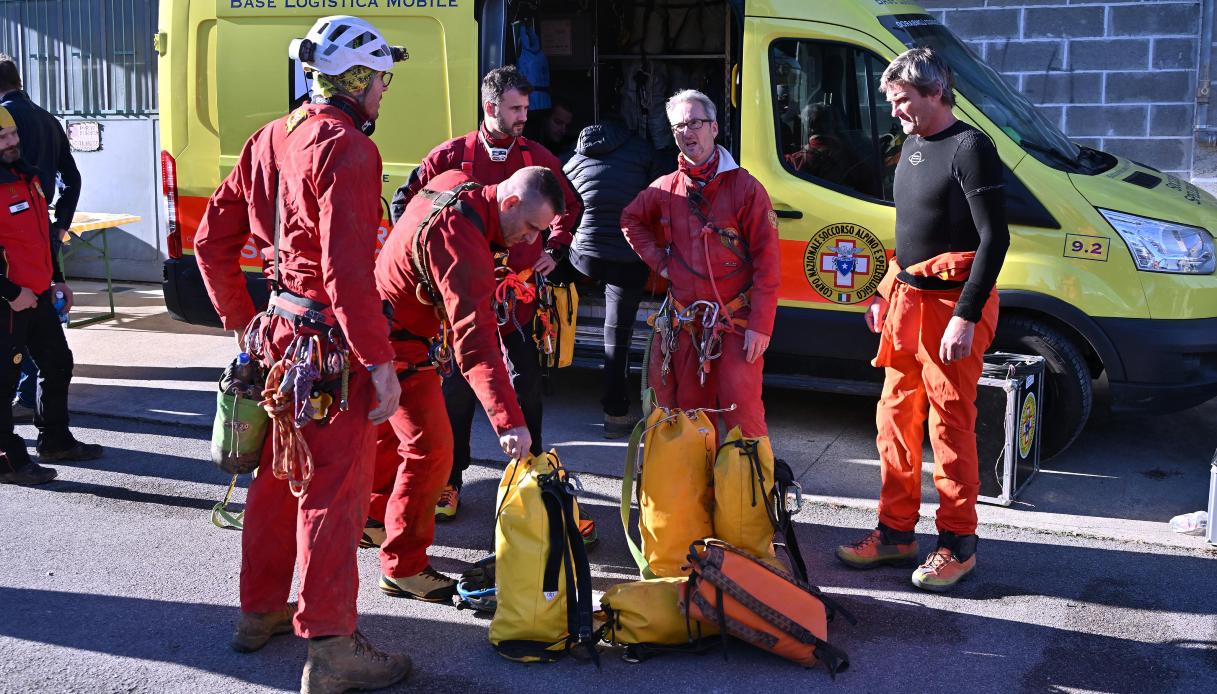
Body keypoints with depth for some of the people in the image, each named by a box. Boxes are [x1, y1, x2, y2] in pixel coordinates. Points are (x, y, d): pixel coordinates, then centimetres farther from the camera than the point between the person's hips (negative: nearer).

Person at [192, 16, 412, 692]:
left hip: (278, 333, 9)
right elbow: (348, 270, -25)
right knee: (334, 493, -1)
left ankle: (261, 610, 36)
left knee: (279, 477, 21)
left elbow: (213, 239, 14)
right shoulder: (347, 149, -16)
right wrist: (381, 363, -22)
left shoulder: (271, 139, 10)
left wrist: (244, 323, 21)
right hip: (330, 345, -9)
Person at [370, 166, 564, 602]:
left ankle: (371, 517, 43)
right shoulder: (461, 241, -33)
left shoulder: (456, 186, -5)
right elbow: (474, 337, -41)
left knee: (400, 434, 24)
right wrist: (509, 420, -46)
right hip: (400, 350, -10)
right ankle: (402, 569, 5)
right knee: (430, 451, -6)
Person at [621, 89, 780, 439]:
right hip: (684, 323, 5)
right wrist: (658, 260, 10)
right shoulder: (665, 188, 7)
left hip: (735, 322, -5)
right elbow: (631, 219, 27)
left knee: (741, 406, -15)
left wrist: (760, 325, -15)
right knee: (691, 409, 11)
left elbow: (767, 262, -9)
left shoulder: (745, 187, -7)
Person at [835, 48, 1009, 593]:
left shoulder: (969, 148, -13)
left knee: (951, 425, -2)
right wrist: (887, 296, 20)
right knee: (895, 419, 11)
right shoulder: (913, 145, 14)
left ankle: (958, 545, 10)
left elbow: (994, 239, -17)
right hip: (906, 302, 8)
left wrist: (965, 317, -21)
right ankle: (896, 532, 22)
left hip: (952, 307, -8)